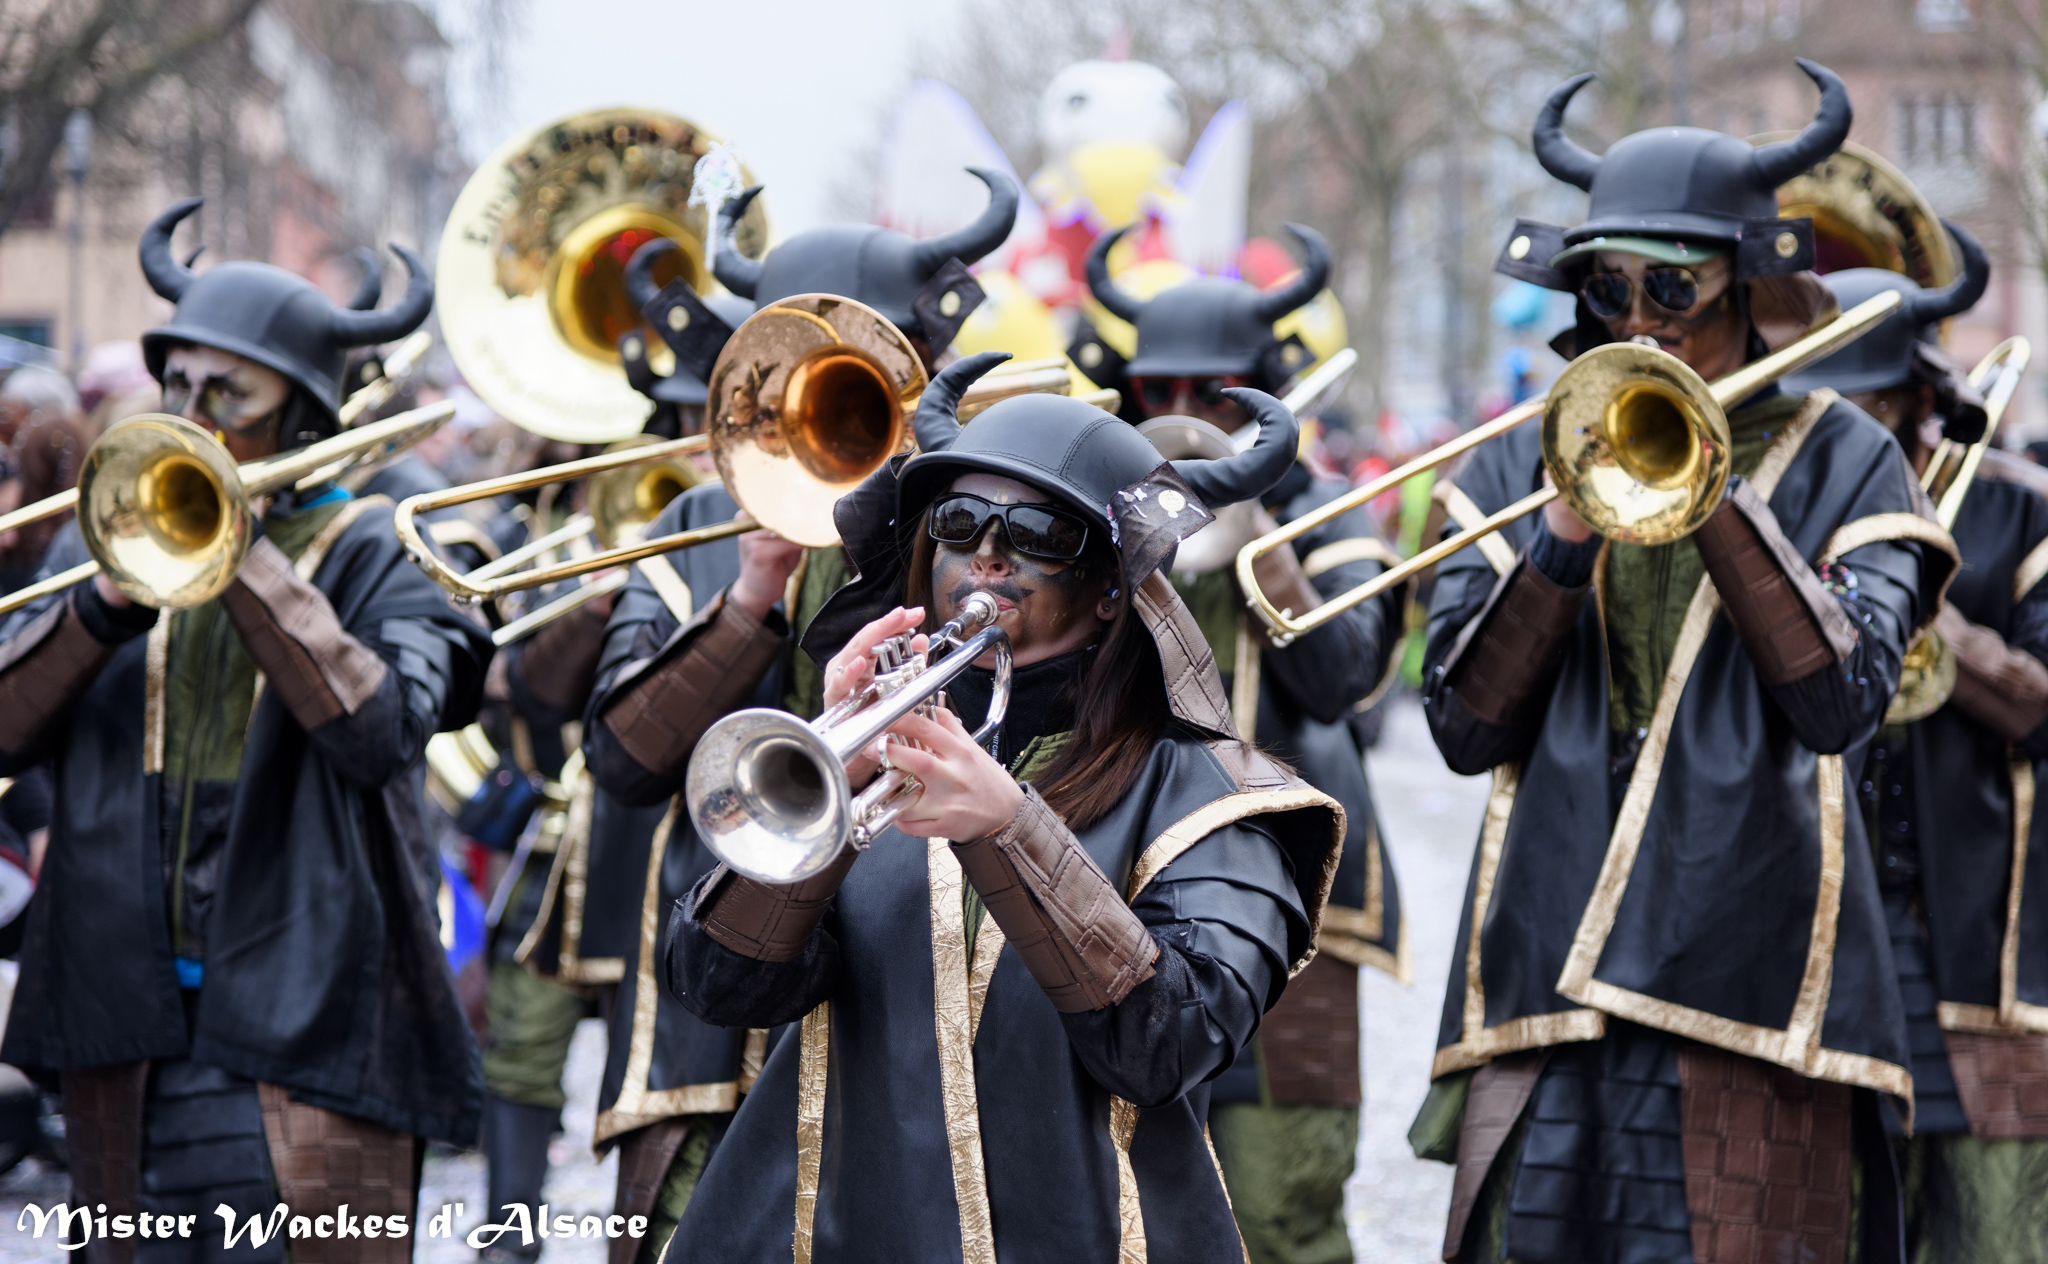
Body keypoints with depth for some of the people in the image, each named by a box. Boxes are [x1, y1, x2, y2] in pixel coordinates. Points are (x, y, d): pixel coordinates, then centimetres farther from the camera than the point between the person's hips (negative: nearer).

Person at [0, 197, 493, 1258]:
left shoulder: (367, 555, 1)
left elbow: (382, 731, -18)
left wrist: (245, 557, -17)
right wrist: (106, 607, -13)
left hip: (302, 1036, -4)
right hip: (125, 1042, 4)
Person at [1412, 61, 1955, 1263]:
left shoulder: (1839, 461, 5)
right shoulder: (1521, 464, 12)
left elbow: (1840, 700, -11)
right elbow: (1465, 724, 3)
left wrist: (1713, 490, -14)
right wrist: (1567, 530, -8)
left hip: (1749, 989, -2)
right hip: (1547, 981, 3)